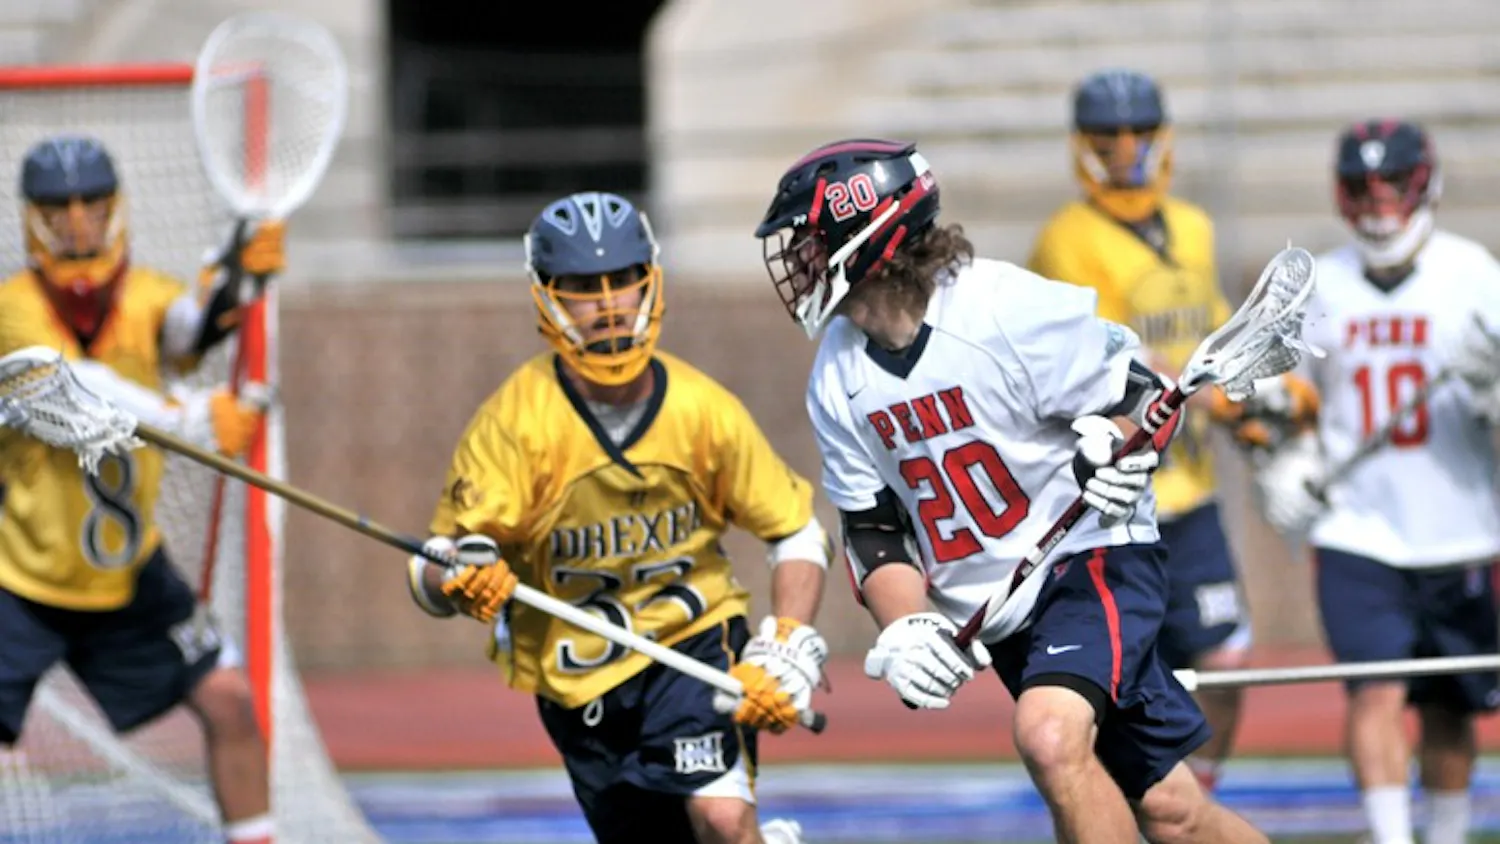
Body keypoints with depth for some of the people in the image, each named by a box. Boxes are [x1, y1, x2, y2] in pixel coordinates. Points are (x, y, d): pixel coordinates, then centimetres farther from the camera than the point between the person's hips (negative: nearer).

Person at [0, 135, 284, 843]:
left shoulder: (140, 293, -7)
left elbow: (184, 326, -30)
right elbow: (80, 386, -33)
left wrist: (231, 282, -53)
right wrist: (189, 420, -47)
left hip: (129, 573, 4)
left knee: (228, 699, -3)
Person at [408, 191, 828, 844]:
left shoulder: (704, 410, -13)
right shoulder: (515, 422, -18)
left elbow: (797, 532, 0)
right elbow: (429, 572, -19)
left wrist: (787, 650, -14)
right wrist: (462, 579, -43)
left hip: (695, 642, -1)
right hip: (575, 677, 1)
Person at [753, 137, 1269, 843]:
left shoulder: (1008, 310, -19)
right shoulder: (836, 379, 0)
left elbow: (1139, 392, -10)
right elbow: (871, 526, 6)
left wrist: (1110, 441, -31)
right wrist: (905, 631, -11)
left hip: (1092, 556, -6)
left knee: (1049, 736, -31)